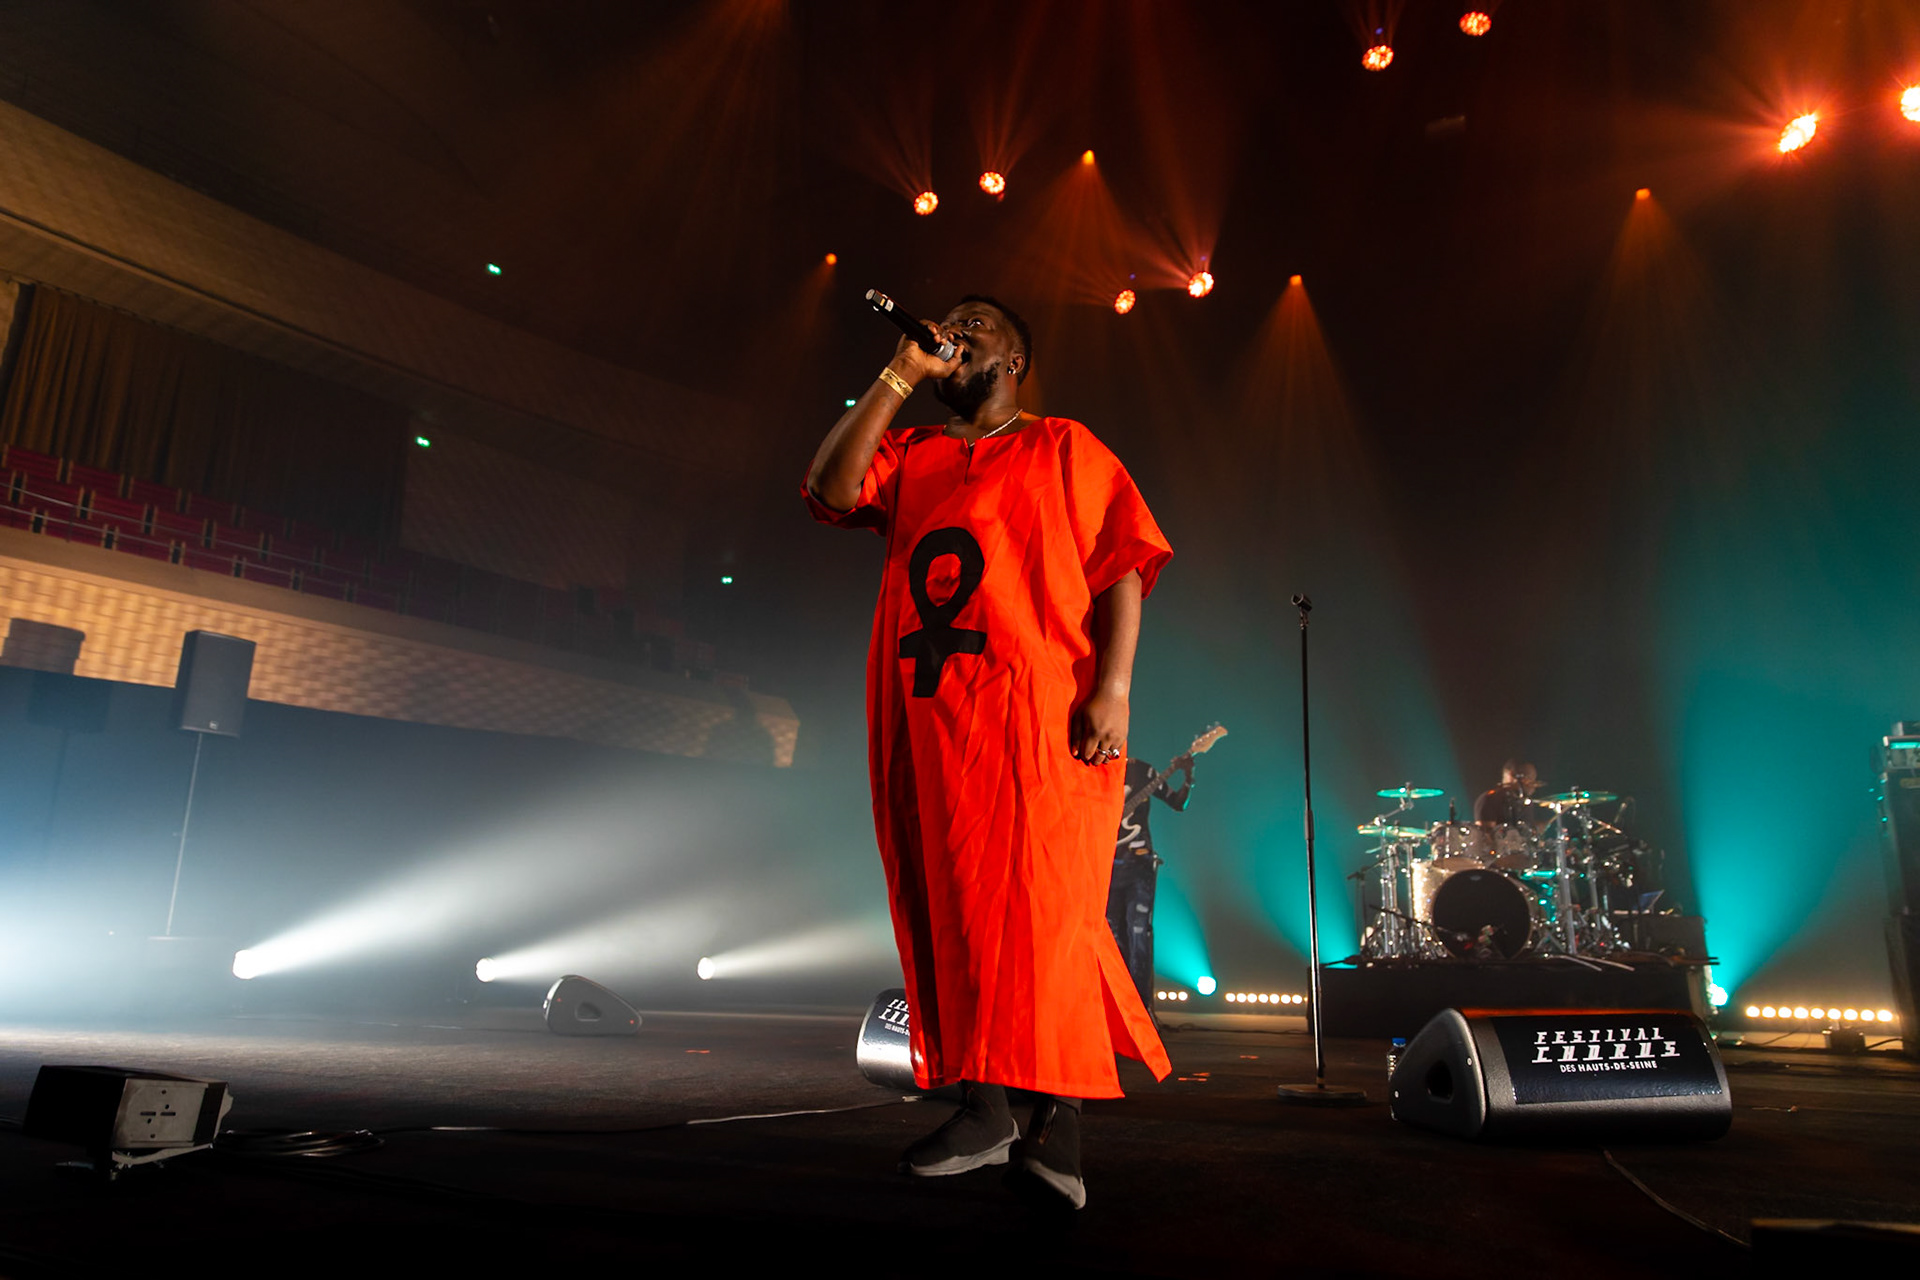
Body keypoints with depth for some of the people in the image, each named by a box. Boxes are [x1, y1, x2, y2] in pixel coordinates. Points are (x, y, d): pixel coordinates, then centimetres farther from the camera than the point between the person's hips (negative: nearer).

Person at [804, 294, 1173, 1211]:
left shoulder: (1063, 448, 13)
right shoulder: (907, 455, 22)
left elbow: (1122, 569, 2)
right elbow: (830, 491, 1)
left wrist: (1112, 688, -12)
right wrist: (898, 374, 3)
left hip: (1040, 715, -4)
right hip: (923, 716, 4)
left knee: (1039, 902, -11)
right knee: (947, 907, 5)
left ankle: (1056, 1123, -8)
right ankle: (981, 1112, 14)